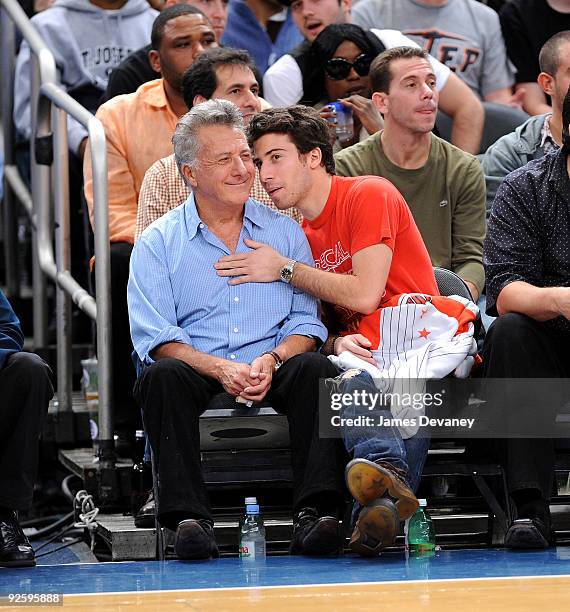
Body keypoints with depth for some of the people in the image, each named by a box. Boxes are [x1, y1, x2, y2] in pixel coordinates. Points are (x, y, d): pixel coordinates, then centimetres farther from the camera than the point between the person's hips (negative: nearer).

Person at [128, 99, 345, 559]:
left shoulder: (285, 231, 15)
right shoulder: (158, 243, 8)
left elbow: (306, 321, 9)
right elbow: (154, 337, -3)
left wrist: (272, 359, -14)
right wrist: (221, 369, -20)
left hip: (272, 371, 1)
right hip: (198, 373, -1)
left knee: (315, 368, -29)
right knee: (162, 376, -33)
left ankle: (316, 510, -37)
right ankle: (188, 516, -40)